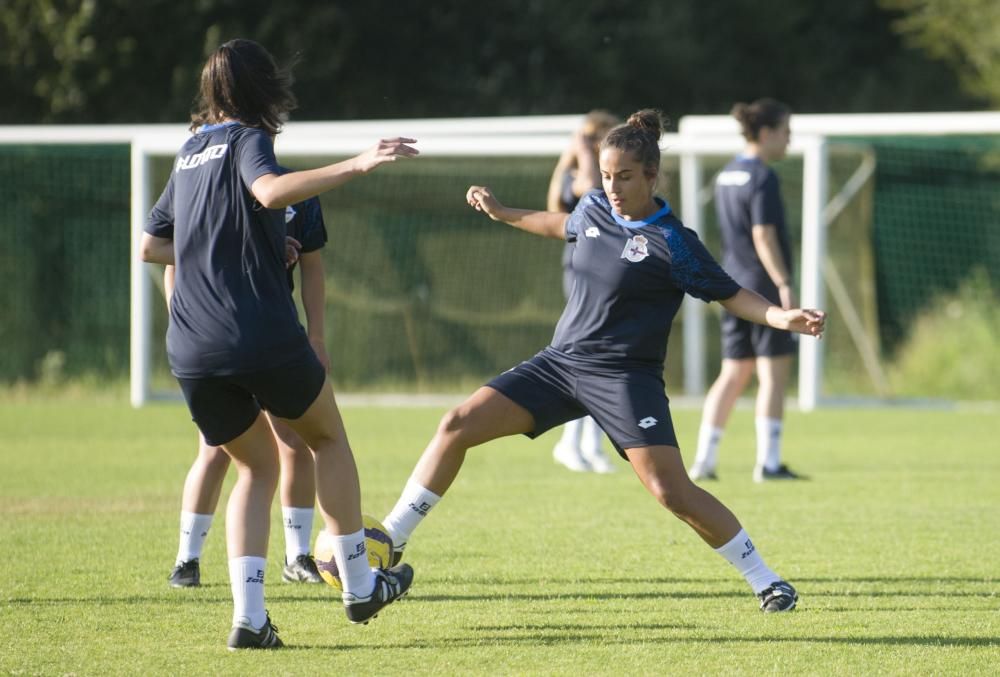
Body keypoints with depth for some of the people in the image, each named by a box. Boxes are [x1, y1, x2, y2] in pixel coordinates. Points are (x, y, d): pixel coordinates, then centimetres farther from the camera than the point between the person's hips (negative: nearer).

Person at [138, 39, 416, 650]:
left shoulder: (189, 154, 18)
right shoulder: (246, 140, -3)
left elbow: (151, 243, 29)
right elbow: (269, 191, -27)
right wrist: (356, 165, -32)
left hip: (193, 354, 6)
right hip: (263, 337, -6)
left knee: (258, 467, 17)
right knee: (329, 437, 18)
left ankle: (248, 616, 1)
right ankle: (359, 583, 22)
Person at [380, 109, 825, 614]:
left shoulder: (671, 243, -13)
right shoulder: (594, 208, 4)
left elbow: (731, 296, -8)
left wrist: (782, 317, -24)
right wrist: (504, 214, 32)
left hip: (625, 378, -6)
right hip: (561, 361, 6)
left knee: (671, 491, -18)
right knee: (458, 426, -4)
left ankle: (765, 581, -3)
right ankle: (390, 540, 6)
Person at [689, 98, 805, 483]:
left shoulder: (726, 176, 13)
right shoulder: (763, 178, -13)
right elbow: (764, 236, -19)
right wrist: (784, 285, -20)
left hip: (733, 288, 8)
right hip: (762, 286, -8)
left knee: (732, 374, 12)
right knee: (773, 374, -3)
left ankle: (704, 459, 9)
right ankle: (768, 463, -4)